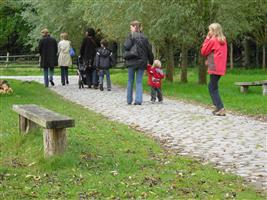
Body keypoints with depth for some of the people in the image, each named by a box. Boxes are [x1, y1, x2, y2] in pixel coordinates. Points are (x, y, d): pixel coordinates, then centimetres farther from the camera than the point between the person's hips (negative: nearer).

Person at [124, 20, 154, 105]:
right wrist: (151, 61, 15)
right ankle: (139, 100, -4)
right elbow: (149, 50, 7)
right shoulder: (144, 37, 7)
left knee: (130, 81, 9)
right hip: (142, 62, 3)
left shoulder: (131, 36, -6)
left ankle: (129, 100, 13)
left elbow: (126, 46, -17)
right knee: (139, 82, 5)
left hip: (132, 61, -3)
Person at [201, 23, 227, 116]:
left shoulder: (212, 40, -11)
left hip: (214, 67, -8)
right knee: (212, 86, 20)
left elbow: (203, 51, -3)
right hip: (221, 67, 8)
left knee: (213, 88, -3)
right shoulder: (223, 40, 11)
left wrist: (207, 39, 0)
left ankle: (221, 109, -11)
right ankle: (217, 106, 18)